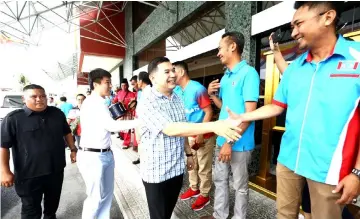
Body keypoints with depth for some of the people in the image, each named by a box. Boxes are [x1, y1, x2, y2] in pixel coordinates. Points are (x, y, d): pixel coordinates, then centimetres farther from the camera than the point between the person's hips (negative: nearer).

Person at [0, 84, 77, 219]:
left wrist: (73, 149, 9)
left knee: (53, 201, 24)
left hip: (56, 170, 4)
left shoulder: (57, 113, 2)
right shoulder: (13, 118, -10)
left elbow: (67, 132, 13)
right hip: (29, 174, -4)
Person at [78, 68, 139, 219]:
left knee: (107, 193, 18)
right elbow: (111, 126, -23)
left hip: (105, 154, 9)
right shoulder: (92, 102, -16)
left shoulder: (100, 103, 12)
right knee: (96, 196, 5)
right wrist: (138, 122, -23)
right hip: (92, 156, -9)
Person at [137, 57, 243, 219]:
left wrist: (188, 153, 15)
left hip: (177, 168, 6)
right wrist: (214, 126, -37)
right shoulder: (146, 102, -19)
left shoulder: (177, 99, 6)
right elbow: (171, 129, -32)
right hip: (156, 171, -6)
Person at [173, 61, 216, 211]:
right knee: (191, 164, 20)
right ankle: (194, 189, 40)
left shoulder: (197, 89, -20)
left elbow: (209, 112, -19)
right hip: (188, 134, 7)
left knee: (204, 168, 8)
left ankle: (204, 195, 27)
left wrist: (200, 135, -20)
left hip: (203, 135, -7)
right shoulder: (177, 91, 3)